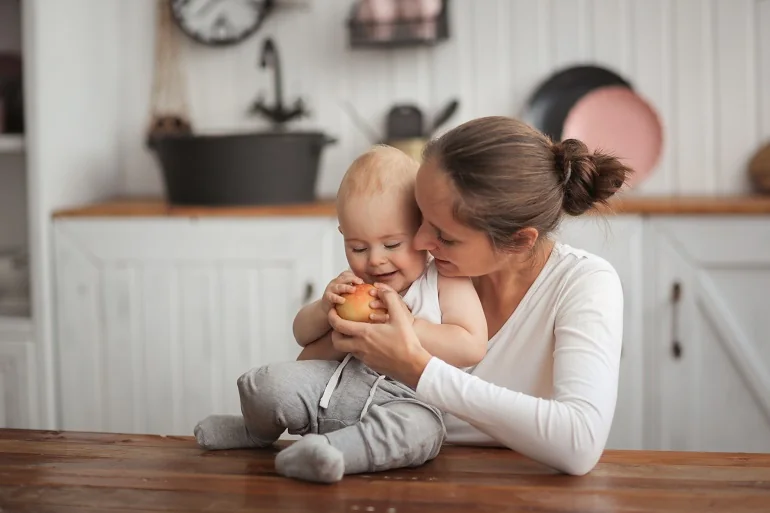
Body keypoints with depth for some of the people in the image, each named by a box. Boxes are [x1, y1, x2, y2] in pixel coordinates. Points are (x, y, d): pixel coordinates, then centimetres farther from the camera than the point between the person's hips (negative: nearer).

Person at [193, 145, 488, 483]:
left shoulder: (447, 282, -4)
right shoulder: (355, 284, 13)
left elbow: (472, 348, -16)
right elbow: (302, 333, 18)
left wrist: (408, 325, -25)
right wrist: (325, 308, -5)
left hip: (405, 399, -5)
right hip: (336, 382, 5)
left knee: (421, 428, -40)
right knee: (269, 384, -17)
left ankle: (329, 450, -42)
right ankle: (257, 431, 17)